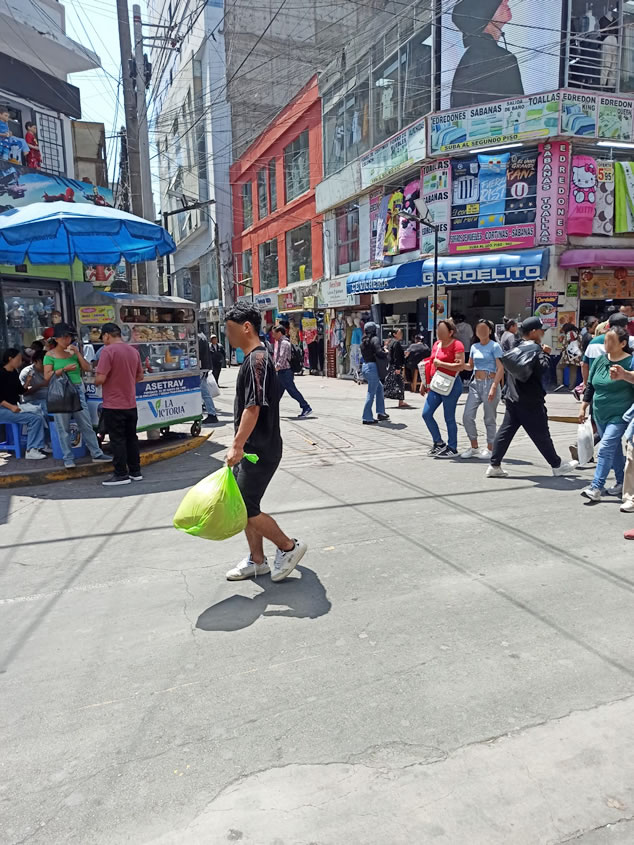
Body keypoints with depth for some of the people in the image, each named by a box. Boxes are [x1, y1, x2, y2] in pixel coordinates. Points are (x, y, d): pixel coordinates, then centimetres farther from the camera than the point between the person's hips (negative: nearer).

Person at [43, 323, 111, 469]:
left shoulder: (73, 352, 9)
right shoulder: (50, 355, -1)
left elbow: (87, 369, 3)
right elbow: (47, 376, -7)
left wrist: (77, 353, -6)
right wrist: (64, 369, -17)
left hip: (77, 390, 3)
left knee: (86, 425, 6)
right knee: (63, 428, 4)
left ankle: (96, 454, 12)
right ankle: (68, 458, 13)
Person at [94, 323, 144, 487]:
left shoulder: (108, 351, -15)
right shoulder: (134, 351, 6)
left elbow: (100, 379, -20)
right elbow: (140, 376, 15)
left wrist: (96, 378, 2)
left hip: (113, 405, -6)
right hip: (131, 404, 7)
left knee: (117, 440, 1)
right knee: (131, 437, 14)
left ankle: (121, 475, 5)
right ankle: (135, 471, 20)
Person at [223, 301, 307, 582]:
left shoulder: (257, 359, -17)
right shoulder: (254, 358, 13)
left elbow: (253, 408, -25)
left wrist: (236, 445, -24)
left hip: (260, 450, -10)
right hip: (252, 449, 10)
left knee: (246, 508, -5)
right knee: (244, 505, 13)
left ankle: (289, 547, 12)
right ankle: (257, 560, 25)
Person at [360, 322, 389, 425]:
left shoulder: (363, 341, 13)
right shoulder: (374, 339, -10)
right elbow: (379, 352, -22)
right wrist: (386, 352, 0)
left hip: (365, 366, 9)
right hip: (372, 367, -9)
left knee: (379, 387, 22)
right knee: (371, 393, -3)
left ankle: (380, 413, 26)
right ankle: (367, 418, 0)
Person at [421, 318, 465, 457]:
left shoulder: (457, 344, -11)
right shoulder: (437, 344, 13)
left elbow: (460, 366, -20)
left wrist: (441, 363, -18)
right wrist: (424, 383, 18)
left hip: (451, 385, -8)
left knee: (449, 418, 0)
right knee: (426, 414, 5)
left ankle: (452, 448, 15)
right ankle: (439, 443, 20)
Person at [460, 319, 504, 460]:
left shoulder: (495, 346, -4)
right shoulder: (474, 347, 13)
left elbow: (500, 369, -10)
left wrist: (494, 387, -19)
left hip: (490, 383, -6)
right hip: (475, 383, 6)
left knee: (489, 419, 2)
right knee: (467, 416, 0)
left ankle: (490, 449, 14)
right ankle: (474, 447, 13)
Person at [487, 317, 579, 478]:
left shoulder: (516, 348, 12)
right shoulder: (535, 348, -11)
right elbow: (543, 368, -19)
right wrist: (546, 354, -4)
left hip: (513, 398, 7)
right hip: (530, 401, -7)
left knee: (505, 431, 5)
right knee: (541, 435, 3)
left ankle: (494, 466, 4)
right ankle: (557, 465, 16)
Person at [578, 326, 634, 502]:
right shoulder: (599, 360, 6)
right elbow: (590, 386, 13)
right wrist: (583, 407, 12)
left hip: (619, 415, -6)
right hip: (600, 414, 6)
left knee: (606, 448, -13)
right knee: (614, 450, 16)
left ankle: (596, 487, -12)